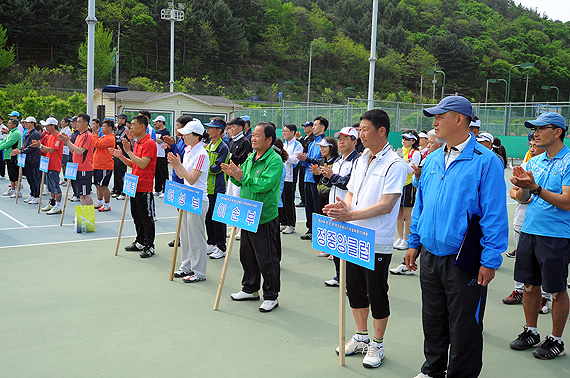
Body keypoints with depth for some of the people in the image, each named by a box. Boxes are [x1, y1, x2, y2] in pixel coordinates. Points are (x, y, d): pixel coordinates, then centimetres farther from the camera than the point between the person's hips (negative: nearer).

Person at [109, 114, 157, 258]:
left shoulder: (149, 143, -15)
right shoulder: (137, 143, 14)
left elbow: (143, 164, -24)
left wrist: (128, 151, -20)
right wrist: (121, 156, 6)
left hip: (144, 188, -9)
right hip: (135, 186, 9)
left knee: (146, 218, -2)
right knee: (136, 216, 16)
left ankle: (149, 246, 6)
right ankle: (140, 243, 27)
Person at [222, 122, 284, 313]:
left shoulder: (275, 160, -14)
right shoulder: (250, 157, 11)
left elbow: (265, 184, -26)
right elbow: (242, 181, 15)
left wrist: (242, 177, -25)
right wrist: (233, 174, -5)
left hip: (265, 218, -8)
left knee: (267, 259, 0)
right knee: (247, 255, 19)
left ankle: (271, 297, 12)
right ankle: (250, 289, 35)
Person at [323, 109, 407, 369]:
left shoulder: (395, 165, -14)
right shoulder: (361, 160, 10)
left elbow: (386, 205, -21)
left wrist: (351, 215, -26)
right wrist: (342, 206, -9)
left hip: (378, 242, -7)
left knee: (377, 294, 5)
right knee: (355, 289, 16)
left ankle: (377, 345, 22)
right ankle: (361, 337, 33)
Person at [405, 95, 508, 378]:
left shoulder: (485, 161, -12)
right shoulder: (432, 161, 9)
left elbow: (494, 215, -14)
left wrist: (490, 261, -17)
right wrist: (413, 243, 14)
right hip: (430, 257, 7)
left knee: (463, 328, 6)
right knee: (433, 321, 20)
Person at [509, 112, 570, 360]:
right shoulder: (534, 162, 10)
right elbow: (523, 199, 10)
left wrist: (535, 188, -26)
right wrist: (522, 188, -12)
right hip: (529, 231, 6)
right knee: (530, 285, 13)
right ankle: (531, 331, 28)